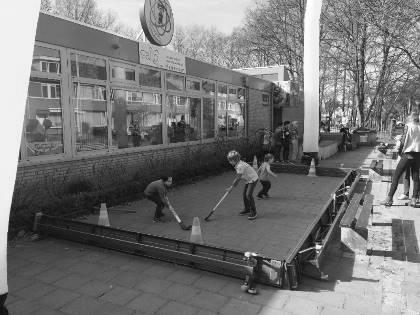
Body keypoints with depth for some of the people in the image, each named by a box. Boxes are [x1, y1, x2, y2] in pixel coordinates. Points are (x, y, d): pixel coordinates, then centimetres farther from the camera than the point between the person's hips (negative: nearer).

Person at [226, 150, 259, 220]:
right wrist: (233, 184, 2)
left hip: (253, 179, -10)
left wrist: (232, 187, -17)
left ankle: (253, 212, -11)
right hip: (248, 180, 10)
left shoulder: (240, 166, -28)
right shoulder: (238, 165, 2)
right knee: (244, 194, 13)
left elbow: (238, 178, -25)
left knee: (248, 195, -19)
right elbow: (238, 177, 9)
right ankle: (247, 210, 29)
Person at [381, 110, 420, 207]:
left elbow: (403, 140, -7)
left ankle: (389, 199, -3)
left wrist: (399, 151, 5)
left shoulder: (408, 126, -5)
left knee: (396, 176, 0)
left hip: (408, 154, -4)